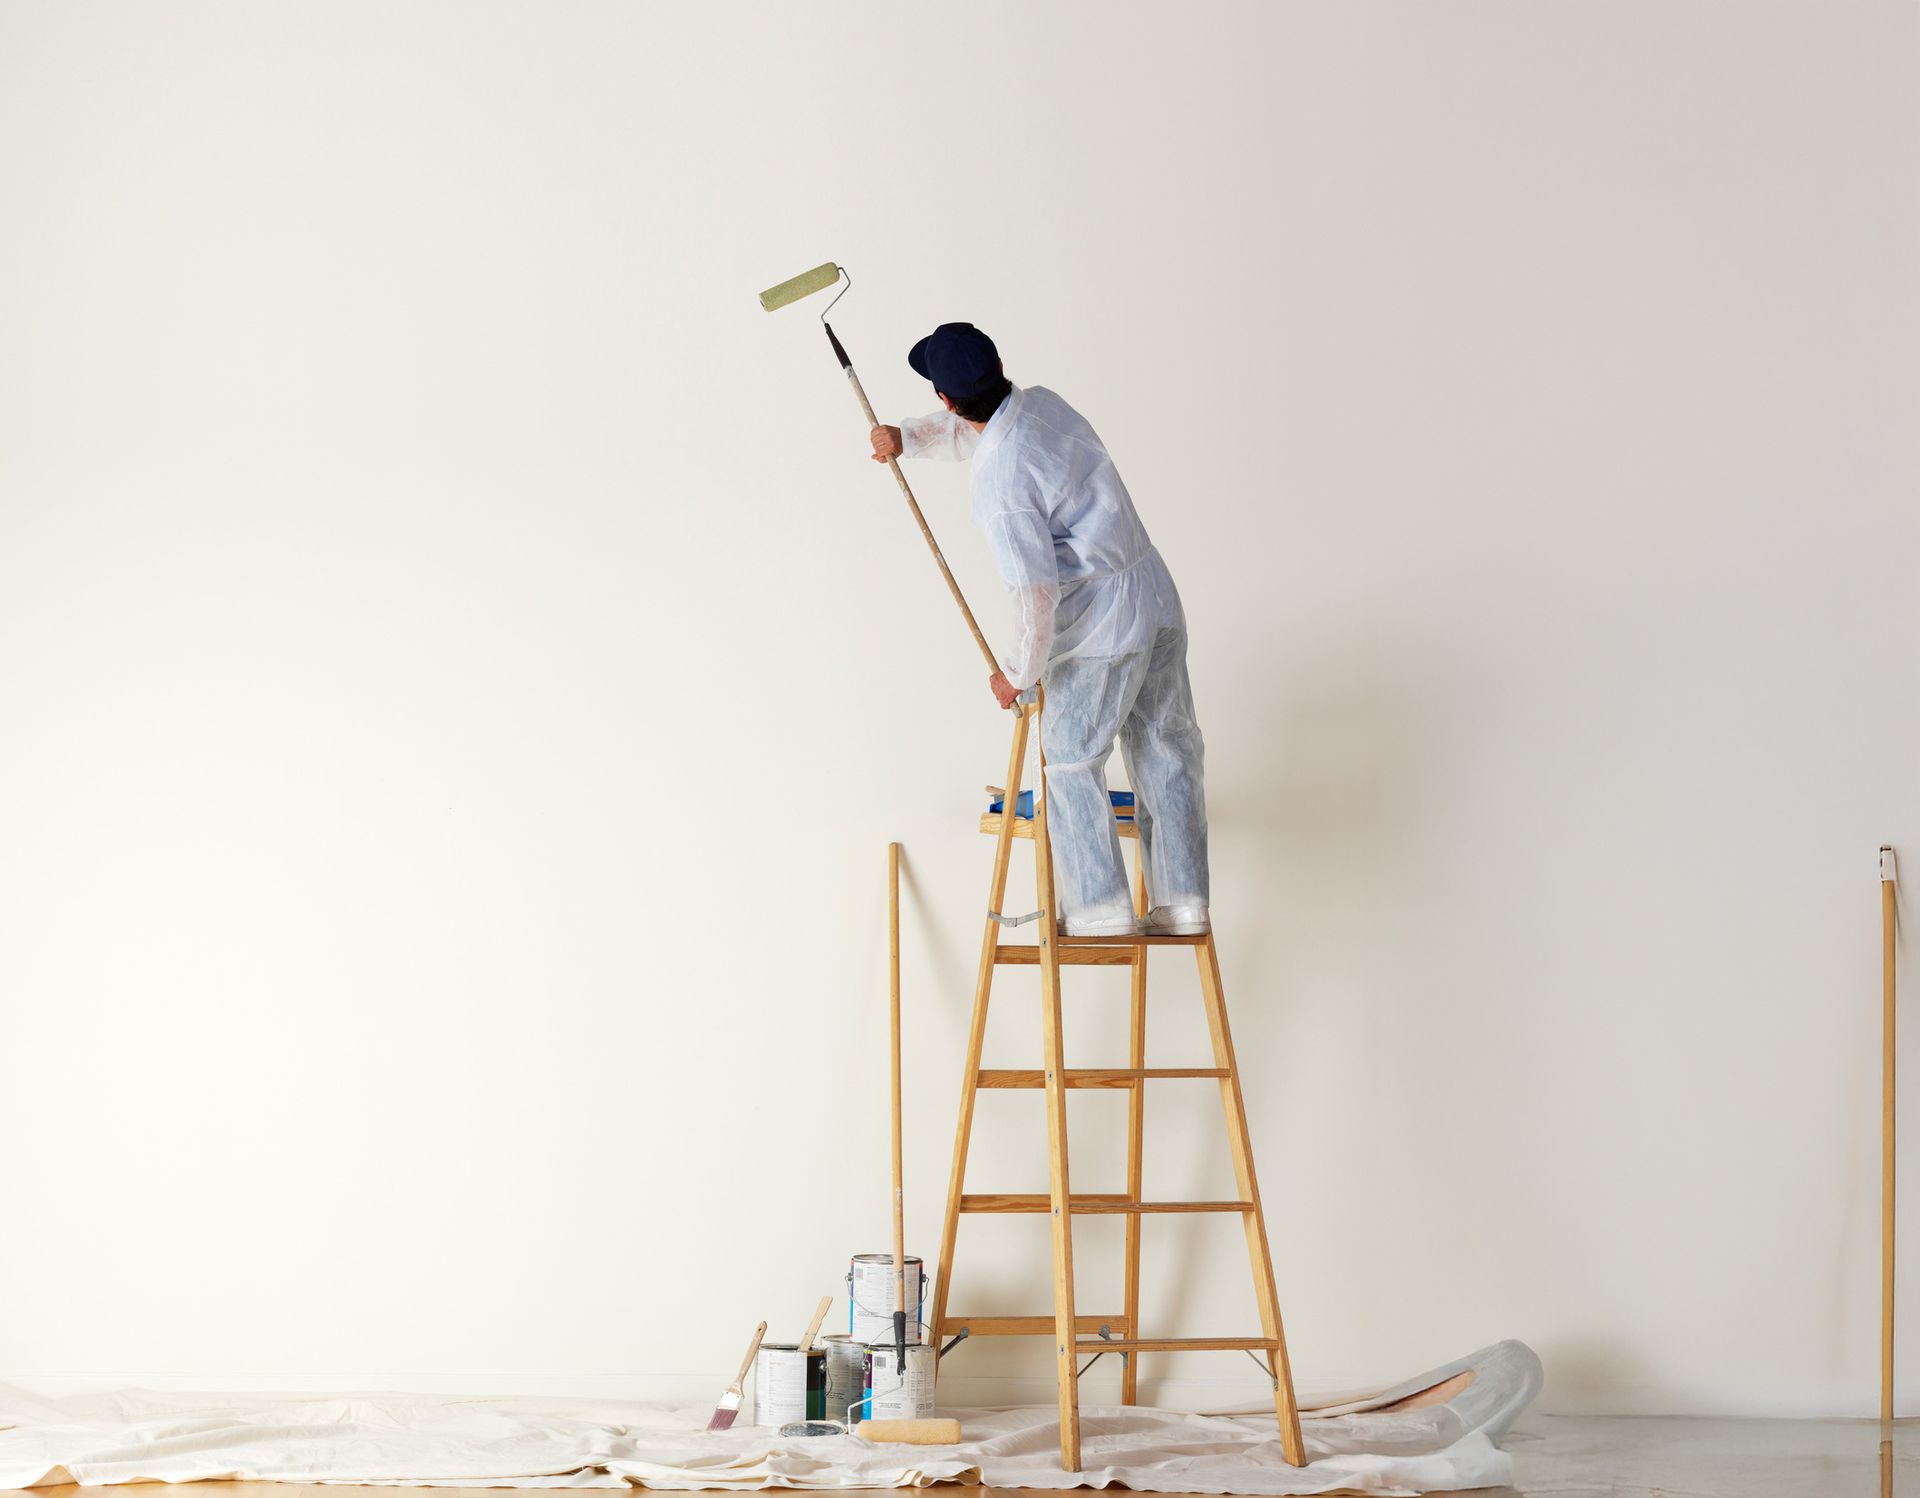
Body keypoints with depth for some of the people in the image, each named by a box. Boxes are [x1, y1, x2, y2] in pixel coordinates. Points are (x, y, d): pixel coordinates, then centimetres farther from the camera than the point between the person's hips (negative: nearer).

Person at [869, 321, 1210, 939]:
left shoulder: (1000, 482, -22)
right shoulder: (1041, 403, 4)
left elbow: (1037, 593, -22)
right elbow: (966, 429, 26)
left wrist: (1019, 673, -8)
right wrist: (907, 437, 9)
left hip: (1102, 627, -8)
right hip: (1159, 602, 8)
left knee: (1072, 759, 7)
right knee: (1165, 754, 12)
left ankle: (1101, 906, 8)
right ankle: (1181, 902, 16)